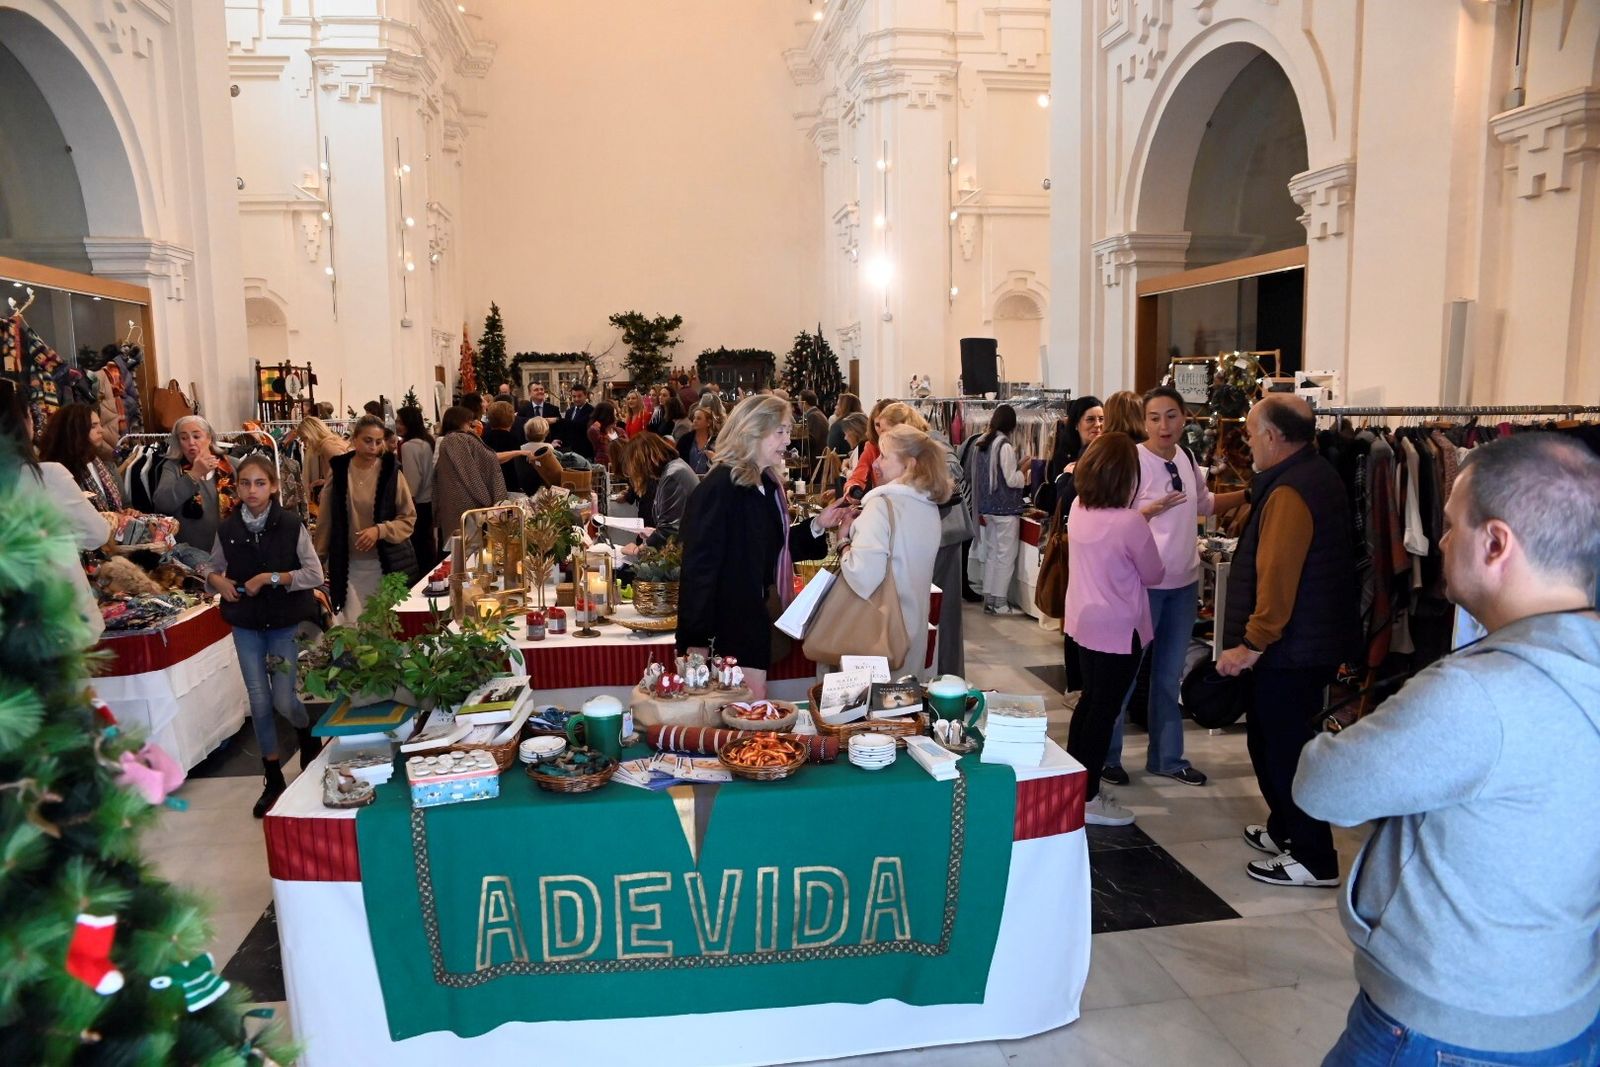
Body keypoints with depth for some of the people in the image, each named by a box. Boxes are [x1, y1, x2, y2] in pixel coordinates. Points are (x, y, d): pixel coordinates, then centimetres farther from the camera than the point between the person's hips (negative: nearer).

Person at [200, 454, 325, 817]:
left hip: (287, 622, -3)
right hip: (246, 625, 3)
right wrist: (217, 581, -7)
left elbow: (315, 574, -12)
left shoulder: (290, 525, -10)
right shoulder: (227, 529, -1)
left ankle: (308, 734, 32)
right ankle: (273, 779, 21)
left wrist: (271, 577, -19)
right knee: (259, 702, 7)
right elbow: (212, 568, 14)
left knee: (283, 700, -4)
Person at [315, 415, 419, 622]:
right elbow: (326, 518, 7)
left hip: (388, 563, -1)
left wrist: (380, 530, -18)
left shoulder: (390, 470, -5)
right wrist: (319, 556, 11)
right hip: (349, 564, 1)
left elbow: (408, 518, -2)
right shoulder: (339, 469, -1)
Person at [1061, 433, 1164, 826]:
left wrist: (1142, 516, 14)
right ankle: (1086, 798, 15)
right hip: (1118, 629, -7)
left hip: (1084, 620, 7)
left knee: (1090, 699, 22)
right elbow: (1153, 575, -8)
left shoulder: (1078, 509, -4)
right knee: (1105, 709, 5)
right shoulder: (1130, 523, -24)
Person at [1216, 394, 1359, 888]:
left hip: (1292, 647, -11)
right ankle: (1285, 830, 34)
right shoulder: (1317, 475, 12)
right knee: (1270, 738, 20)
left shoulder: (1290, 491, -22)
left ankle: (1313, 858, 9)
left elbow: (1276, 577, -27)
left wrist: (1253, 643, -22)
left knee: (1284, 746, -1)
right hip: (1317, 639, 11)